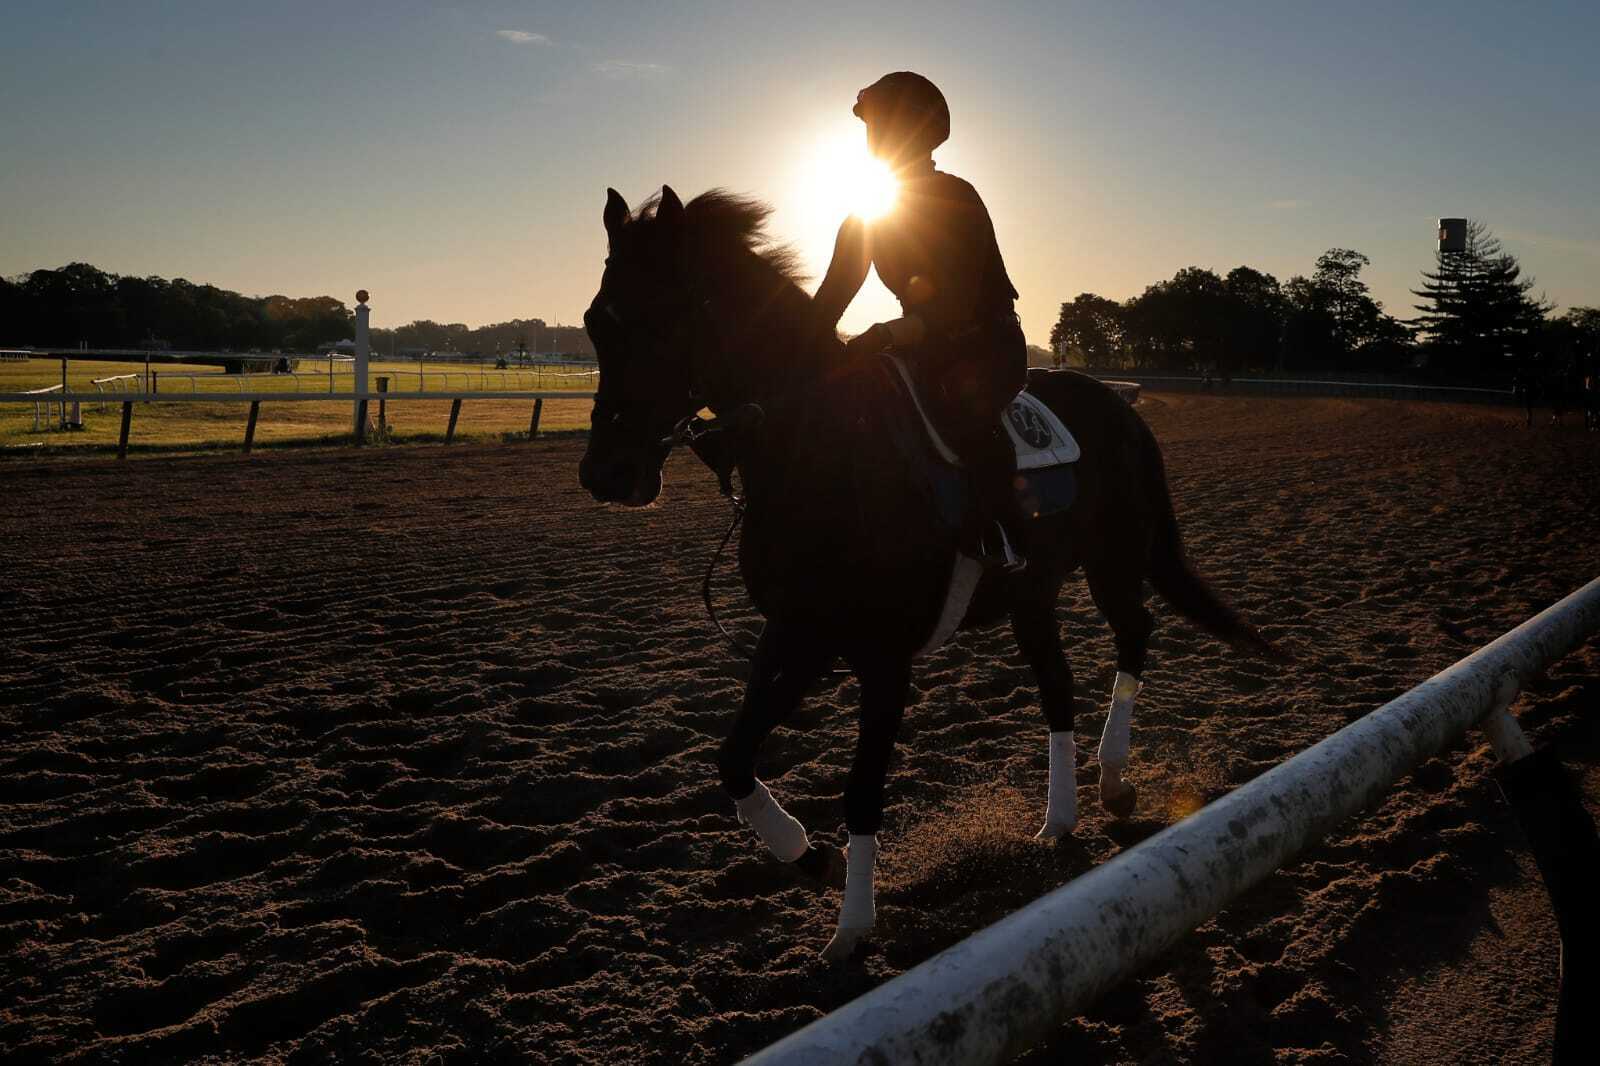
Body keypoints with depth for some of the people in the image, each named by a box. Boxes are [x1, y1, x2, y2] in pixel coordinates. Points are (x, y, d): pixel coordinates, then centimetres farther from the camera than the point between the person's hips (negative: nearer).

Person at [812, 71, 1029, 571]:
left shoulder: (956, 199, -15)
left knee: (960, 399, -37)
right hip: (925, 345, 8)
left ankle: (1003, 537, -29)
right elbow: (832, 295, 4)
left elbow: (958, 305, -24)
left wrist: (885, 335, -36)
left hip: (988, 343, -7)